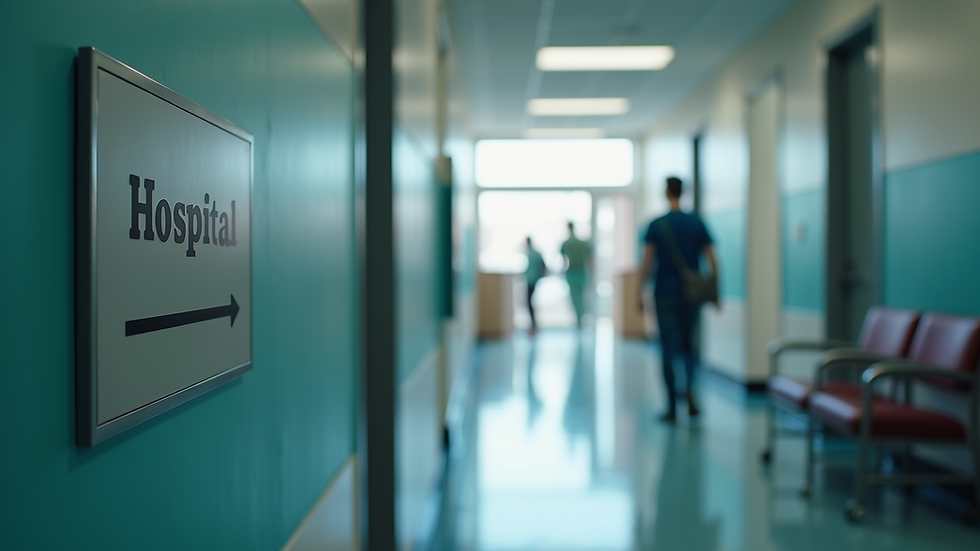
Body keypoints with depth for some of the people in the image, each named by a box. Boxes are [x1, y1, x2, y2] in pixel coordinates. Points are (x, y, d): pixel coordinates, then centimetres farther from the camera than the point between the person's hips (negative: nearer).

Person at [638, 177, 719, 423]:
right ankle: (689, 387, -7)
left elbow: (647, 262, -8)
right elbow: (712, 261, 0)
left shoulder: (657, 225, -6)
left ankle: (672, 407, 4)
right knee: (689, 344, 18)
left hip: (665, 294, -2)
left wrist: (639, 292, -1)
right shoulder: (697, 223, 1)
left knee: (669, 349, 3)